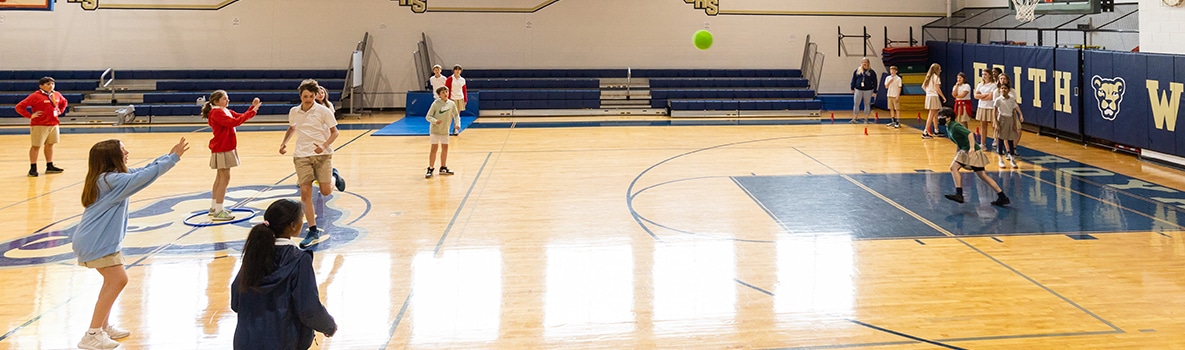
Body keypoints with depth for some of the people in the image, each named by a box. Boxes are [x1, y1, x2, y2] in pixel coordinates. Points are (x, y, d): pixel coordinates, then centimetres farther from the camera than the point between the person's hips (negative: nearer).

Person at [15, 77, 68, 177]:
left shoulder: (57, 95, 7)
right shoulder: (35, 96, -12)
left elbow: (64, 102, 30)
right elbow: (19, 107, -11)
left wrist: (60, 111, 15)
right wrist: (30, 116, -14)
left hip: (53, 124, 6)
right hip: (39, 125, -6)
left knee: (50, 145, 13)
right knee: (36, 146, -1)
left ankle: (50, 167, 22)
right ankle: (33, 168, 5)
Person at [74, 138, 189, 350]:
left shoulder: (108, 177, 9)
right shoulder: (113, 180, -20)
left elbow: (142, 171, 15)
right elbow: (147, 175, -21)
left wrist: (168, 156, 9)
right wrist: (174, 158, -14)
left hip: (99, 240, 10)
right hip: (96, 242, -10)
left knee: (113, 280, 19)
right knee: (117, 280, -10)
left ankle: (103, 326, 28)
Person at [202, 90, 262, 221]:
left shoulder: (227, 111, 12)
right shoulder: (216, 113, -16)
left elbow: (241, 116, 10)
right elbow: (234, 122, -28)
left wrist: (253, 107, -5)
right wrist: (252, 112, -29)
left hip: (227, 148, 10)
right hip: (221, 149, -10)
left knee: (220, 178, 16)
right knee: (225, 178, -11)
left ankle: (214, 207, 26)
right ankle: (218, 212, -9)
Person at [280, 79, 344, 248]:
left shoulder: (323, 111, -6)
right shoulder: (293, 112, 6)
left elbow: (335, 132, -2)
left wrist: (324, 146, -18)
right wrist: (284, 143, 11)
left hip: (322, 154, -3)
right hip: (302, 156, 3)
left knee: (326, 191, -7)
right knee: (305, 193, -5)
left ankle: (334, 177, 31)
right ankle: (313, 231, 2)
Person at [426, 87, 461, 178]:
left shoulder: (451, 104, -4)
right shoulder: (435, 104, -15)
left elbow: (456, 115, 8)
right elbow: (428, 116, -13)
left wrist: (457, 124, -9)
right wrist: (435, 121, -32)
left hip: (445, 130, 4)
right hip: (435, 130, -4)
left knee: (445, 148, 10)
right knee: (434, 148, -3)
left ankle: (443, 168, 24)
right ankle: (430, 169, 5)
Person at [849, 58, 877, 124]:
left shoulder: (871, 72, 1)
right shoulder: (857, 71, 5)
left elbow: (875, 82, 2)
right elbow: (853, 79, 12)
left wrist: (874, 92, -2)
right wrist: (852, 88, 9)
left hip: (868, 90, -1)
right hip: (858, 90, 1)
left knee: (867, 105, 6)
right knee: (856, 104, 0)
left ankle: (866, 119, 14)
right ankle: (854, 119, 5)